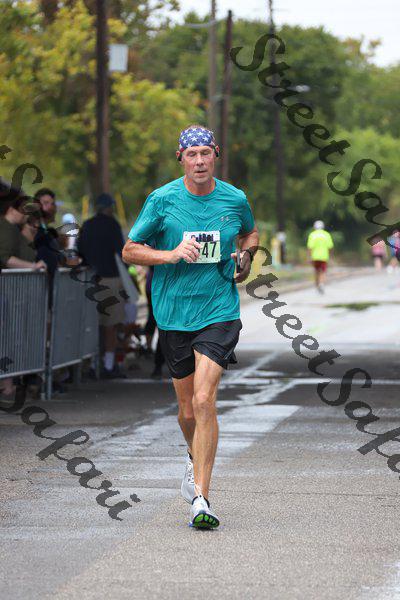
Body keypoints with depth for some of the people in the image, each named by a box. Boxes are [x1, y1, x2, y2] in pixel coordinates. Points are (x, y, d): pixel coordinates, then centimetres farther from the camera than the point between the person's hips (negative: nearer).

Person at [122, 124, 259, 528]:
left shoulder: (235, 199, 2)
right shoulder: (162, 200, -3)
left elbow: (251, 233, 23)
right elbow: (130, 250, 2)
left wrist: (245, 256, 2)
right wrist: (170, 255, -14)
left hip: (219, 310, -1)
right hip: (173, 312, 1)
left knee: (203, 401, -15)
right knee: (187, 408, 10)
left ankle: (200, 498, -14)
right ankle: (195, 458, 45)